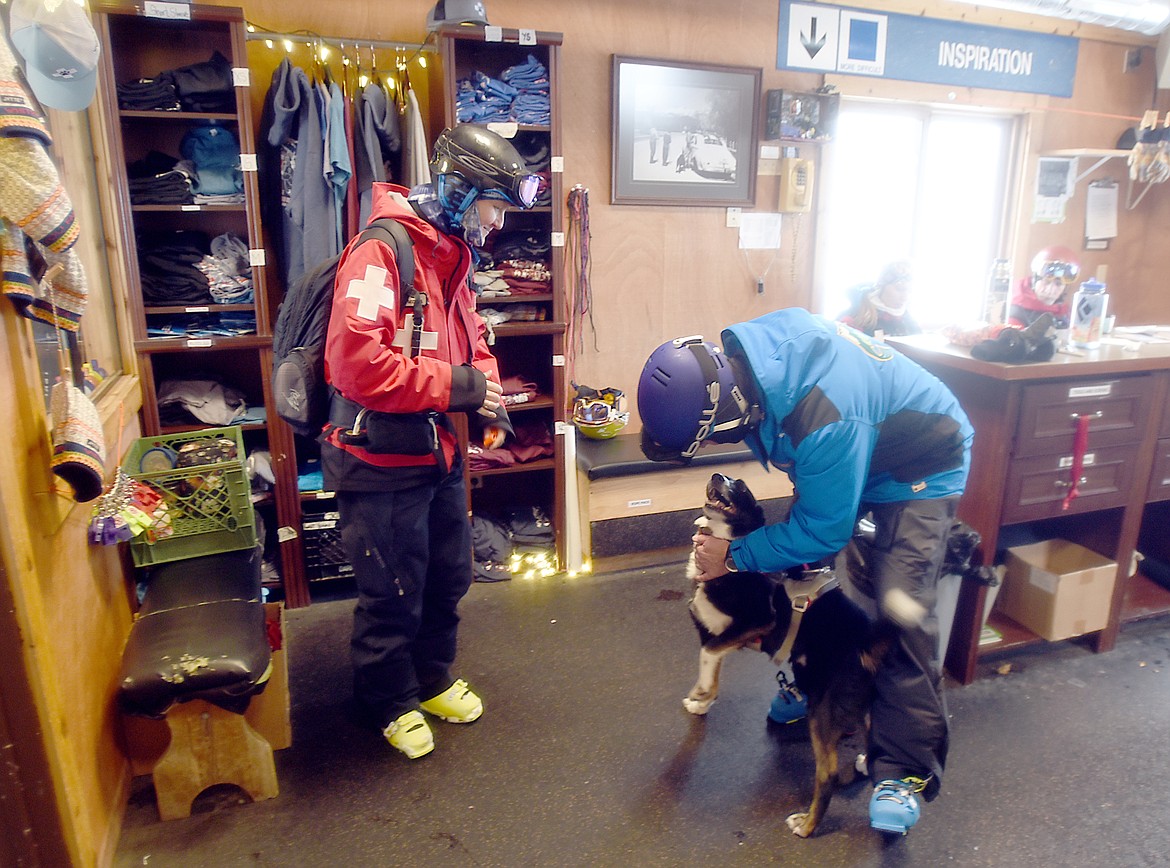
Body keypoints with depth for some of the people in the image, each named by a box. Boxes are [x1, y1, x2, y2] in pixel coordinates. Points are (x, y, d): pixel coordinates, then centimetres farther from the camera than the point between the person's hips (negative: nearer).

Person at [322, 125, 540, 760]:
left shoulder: (451, 257, 10)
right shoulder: (381, 253, -20)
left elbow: (470, 341, 21)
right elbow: (356, 361, -30)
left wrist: (487, 391, 0)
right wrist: (455, 386, -23)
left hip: (439, 452, 9)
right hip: (381, 461, -9)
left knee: (448, 577, 21)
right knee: (394, 592, 9)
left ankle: (432, 680, 44)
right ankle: (392, 702, 34)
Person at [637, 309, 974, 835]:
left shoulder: (822, 421, -43)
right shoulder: (740, 351, -20)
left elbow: (824, 530, -28)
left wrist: (735, 556, -18)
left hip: (919, 473, -8)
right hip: (854, 453, 8)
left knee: (900, 608, -16)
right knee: (801, 573, 7)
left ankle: (904, 773, -2)